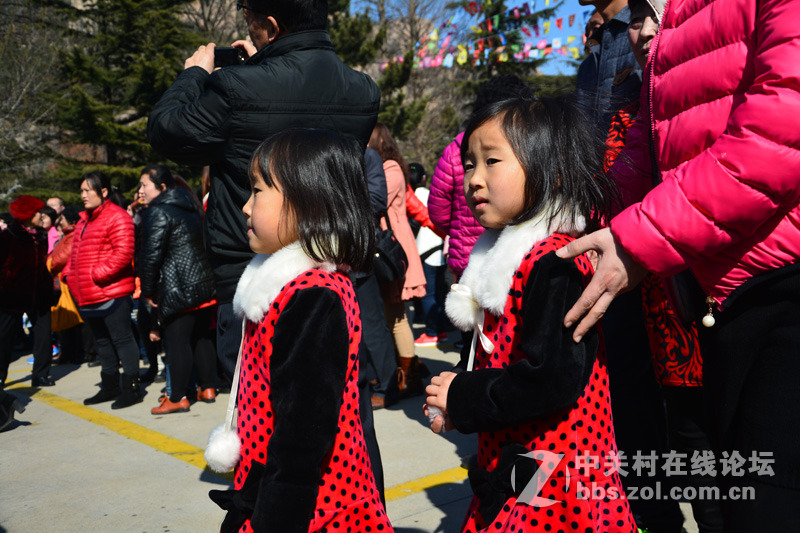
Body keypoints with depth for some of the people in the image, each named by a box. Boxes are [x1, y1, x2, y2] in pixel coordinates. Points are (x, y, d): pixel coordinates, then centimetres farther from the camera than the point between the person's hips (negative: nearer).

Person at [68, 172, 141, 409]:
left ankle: (131, 388, 5)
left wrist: (97, 274, -20)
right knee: (101, 341, 17)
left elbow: (123, 252, -20)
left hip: (112, 293, -10)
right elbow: (75, 253, 24)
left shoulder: (117, 217, -11)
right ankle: (110, 387, 28)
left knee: (122, 338, -3)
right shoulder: (84, 220, 18)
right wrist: (71, 276, 8)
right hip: (88, 295, 10)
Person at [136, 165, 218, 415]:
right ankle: (208, 388, 23)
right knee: (202, 337, 15)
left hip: (176, 289, -9)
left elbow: (151, 256, -16)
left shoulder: (158, 212, -12)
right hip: (203, 283, 9)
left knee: (177, 342, -1)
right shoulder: (191, 208, 15)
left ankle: (178, 398, 7)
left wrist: (148, 291, -6)